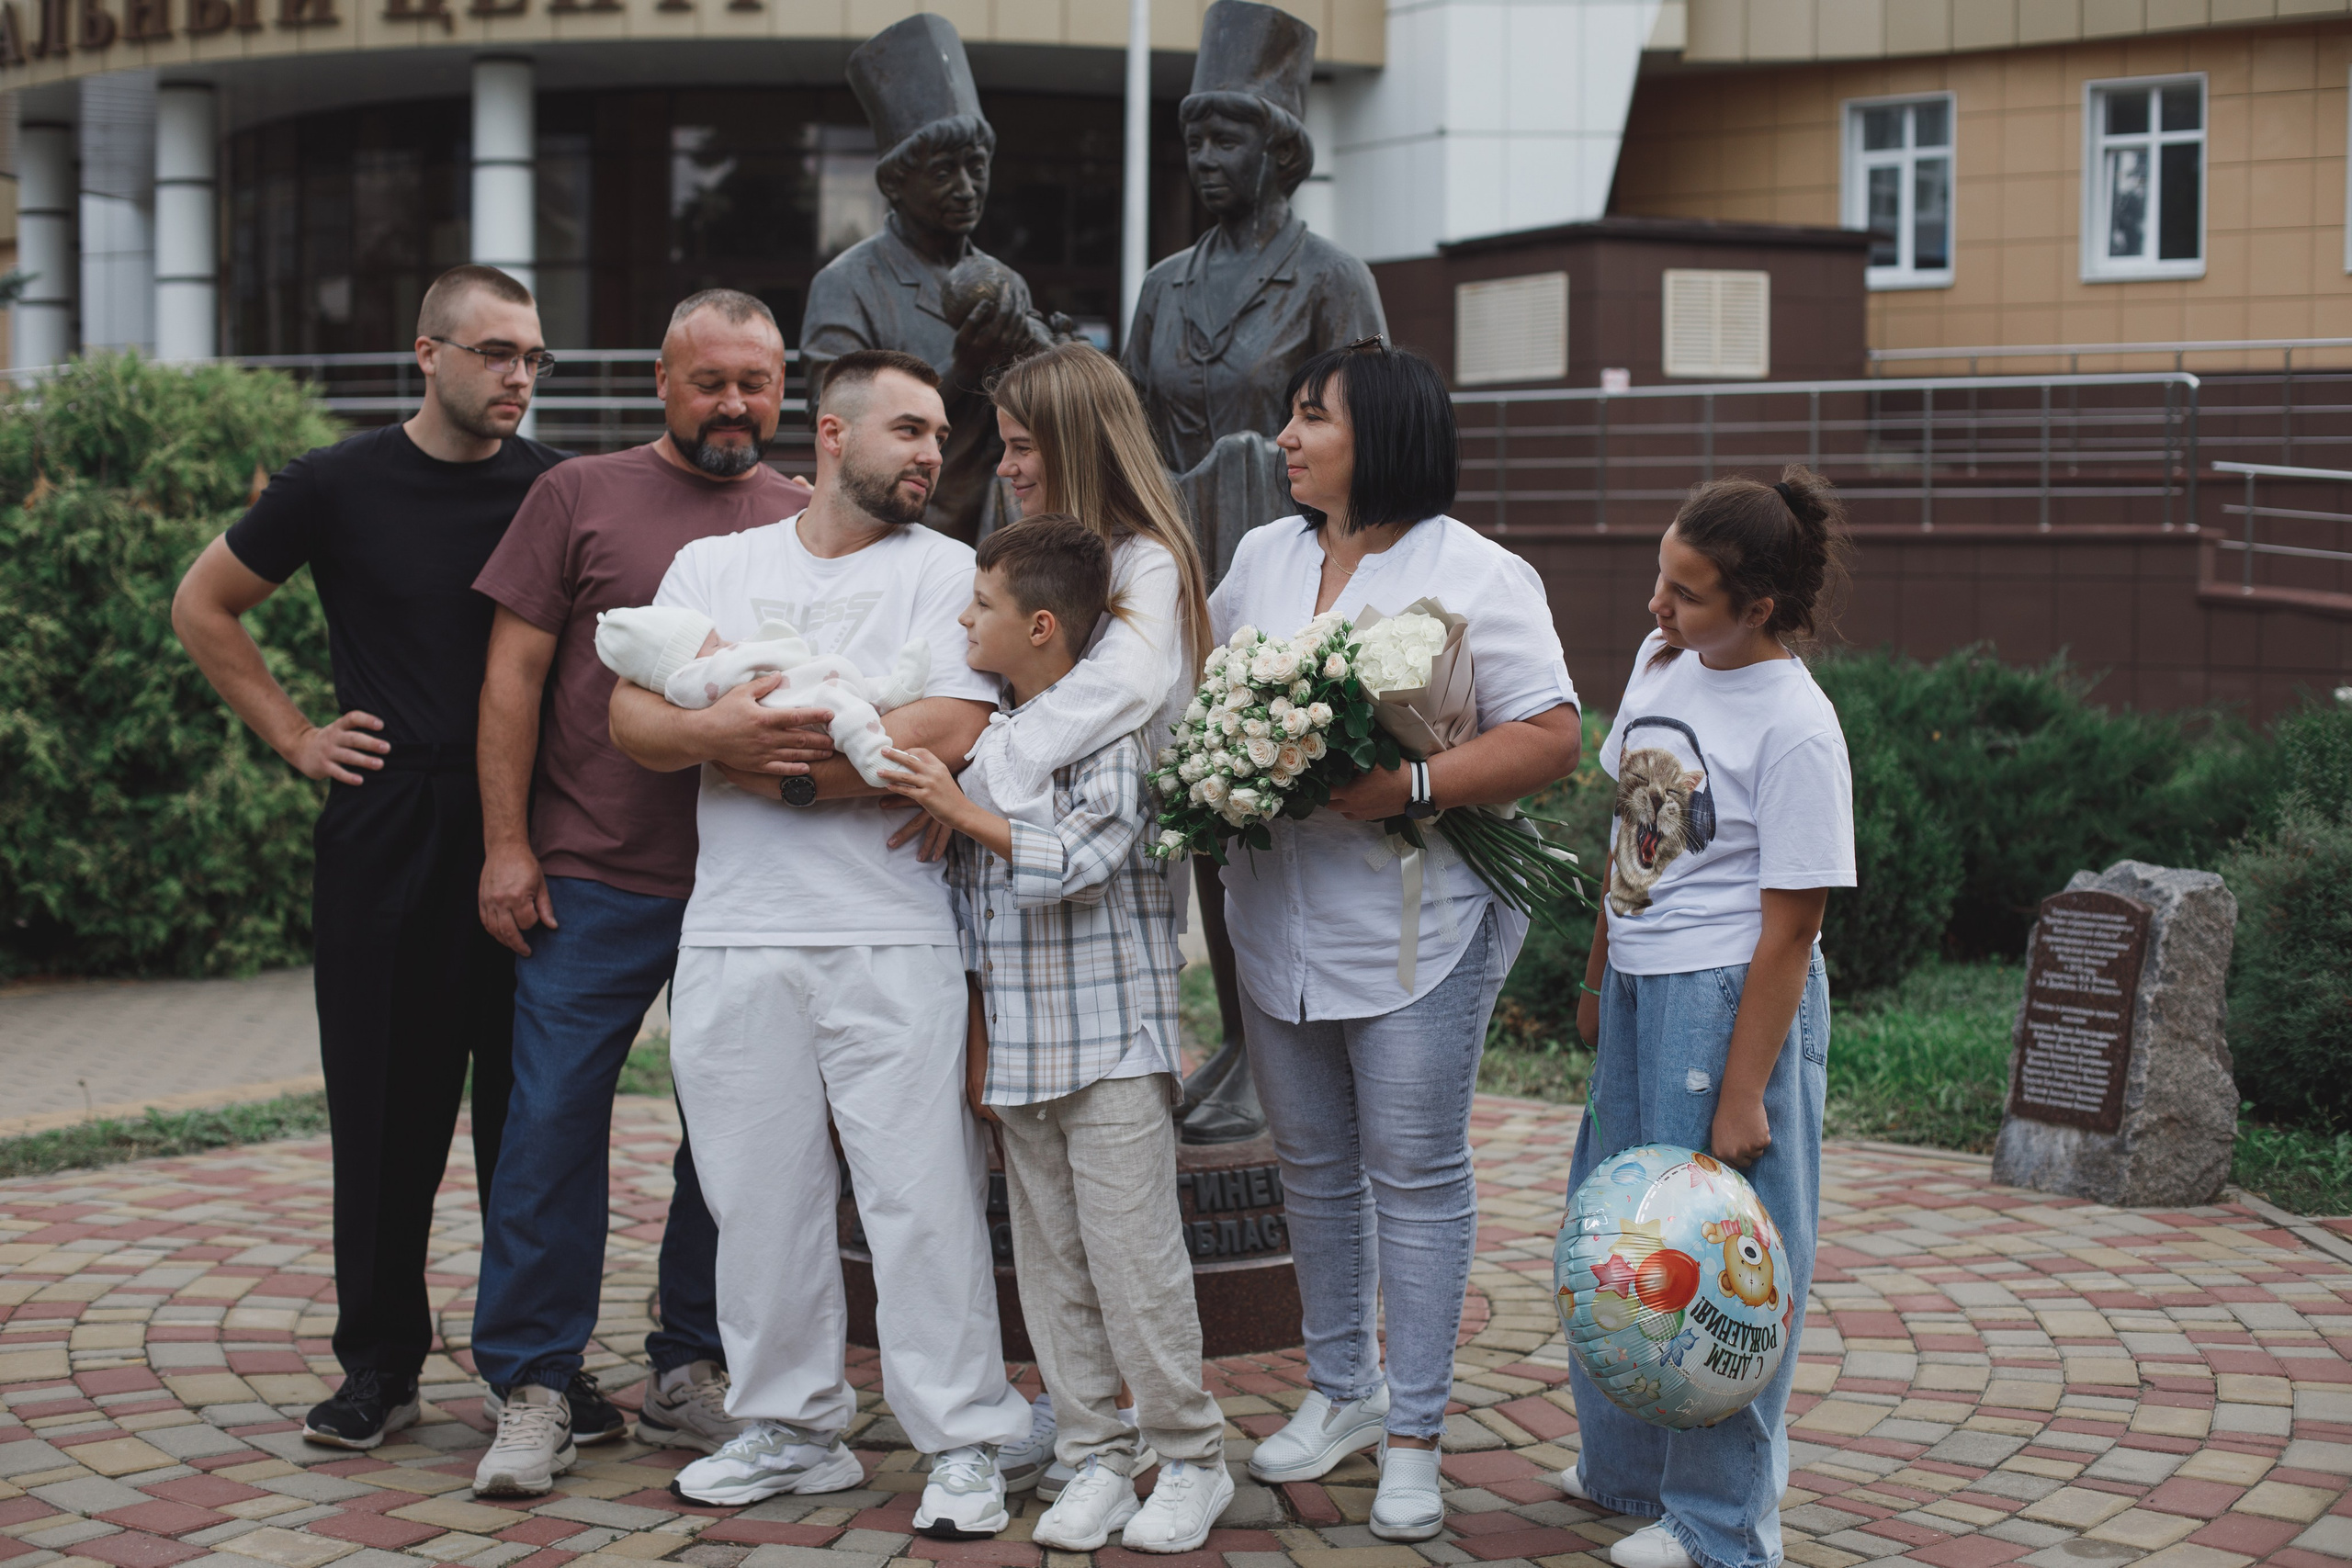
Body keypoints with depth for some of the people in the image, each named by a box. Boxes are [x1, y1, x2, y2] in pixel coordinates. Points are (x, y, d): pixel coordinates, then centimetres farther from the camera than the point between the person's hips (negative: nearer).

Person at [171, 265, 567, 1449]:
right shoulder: (340, 486, 2)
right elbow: (202, 607, 13)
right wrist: (294, 736, 5)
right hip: (384, 829, -1)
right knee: (386, 1104, 3)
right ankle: (380, 1361, 13)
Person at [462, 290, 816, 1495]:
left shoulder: (806, 523, 10)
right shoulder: (580, 497, 5)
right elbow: (513, 676, 3)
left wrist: (769, 734, -12)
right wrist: (506, 845, -3)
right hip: (593, 879, -2)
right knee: (553, 1124, -2)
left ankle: (693, 1373, 21)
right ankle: (535, 1390, 8)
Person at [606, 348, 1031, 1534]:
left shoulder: (946, 571, 3)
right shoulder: (711, 568, 14)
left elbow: (947, 737, -12)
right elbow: (632, 719, 4)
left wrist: (783, 767, -7)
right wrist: (726, 727, -16)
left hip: (892, 939, -3)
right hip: (734, 935, 3)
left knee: (924, 1197, -3)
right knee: (759, 1197, 10)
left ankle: (963, 1445, 6)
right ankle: (790, 1427, 23)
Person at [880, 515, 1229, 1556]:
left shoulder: (1107, 733, -9)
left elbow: (1082, 864, -21)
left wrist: (963, 813, -17)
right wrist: (976, 1036, 14)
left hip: (1111, 1045, -7)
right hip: (1018, 1052, 7)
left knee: (1134, 1256, -4)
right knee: (1050, 1266, 8)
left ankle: (1189, 1459, 8)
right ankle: (1095, 1458, 17)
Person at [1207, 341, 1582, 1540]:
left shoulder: (1473, 575, -8)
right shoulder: (1263, 556, 11)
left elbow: (1549, 737, -13)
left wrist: (1406, 787, -24)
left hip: (1418, 925, -6)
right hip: (1278, 920, 6)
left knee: (1415, 1174, 1)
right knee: (1312, 1165, 15)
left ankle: (1414, 1437, 10)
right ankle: (1340, 1389, 32)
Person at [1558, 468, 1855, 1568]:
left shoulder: (1795, 730, -18)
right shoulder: (1660, 664, 4)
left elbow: (1788, 932, -18)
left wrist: (1742, 1097, -18)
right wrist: (1599, 979, 20)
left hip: (1729, 1001, -8)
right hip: (1640, 990, 8)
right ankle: (1628, 1468, 36)